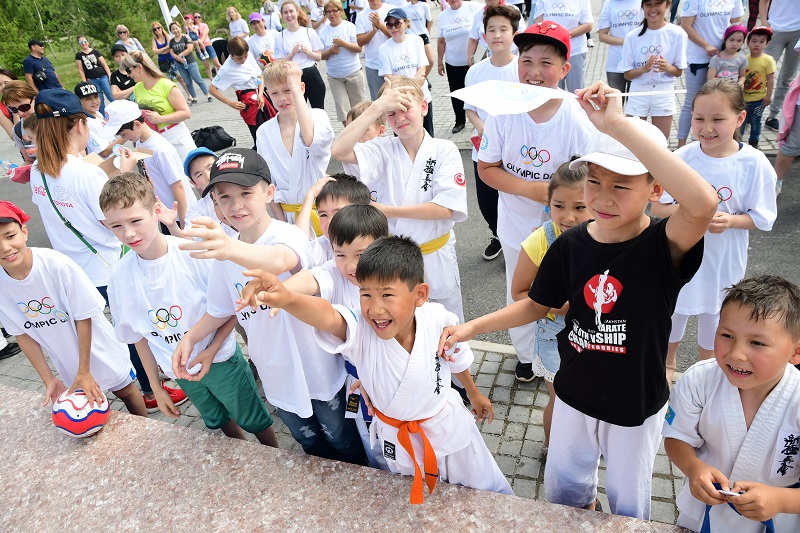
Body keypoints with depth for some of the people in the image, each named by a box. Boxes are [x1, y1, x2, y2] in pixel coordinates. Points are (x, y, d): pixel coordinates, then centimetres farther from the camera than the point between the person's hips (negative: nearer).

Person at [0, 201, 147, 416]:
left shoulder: (58, 265, -30)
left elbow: (83, 317, -21)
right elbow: (23, 333, -4)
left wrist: (84, 371, -16)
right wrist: (48, 379, -3)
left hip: (100, 352, -3)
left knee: (125, 392, 17)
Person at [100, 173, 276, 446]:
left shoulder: (195, 253, -25)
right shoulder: (120, 277, -12)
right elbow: (138, 335, 1)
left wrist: (211, 350, -22)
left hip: (219, 359, -4)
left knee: (254, 420, 14)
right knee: (218, 421, 26)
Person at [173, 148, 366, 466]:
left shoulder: (286, 234, -27)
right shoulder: (223, 256, -6)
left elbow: (281, 260, -53)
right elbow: (221, 310, 10)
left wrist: (231, 248, -71)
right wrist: (190, 336, -6)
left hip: (319, 373, -5)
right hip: (278, 379, 5)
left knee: (346, 446, 19)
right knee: (312, 446, 27)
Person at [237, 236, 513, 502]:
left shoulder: (438, 319, -27)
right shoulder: (360, 332, -33)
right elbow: (326, 316, -57)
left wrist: (474, 394, 13)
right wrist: (287, 298, -78)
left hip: (447, 422, 1)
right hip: (397, 438, -1)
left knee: (486, 487, 26)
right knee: (416, 493, 28)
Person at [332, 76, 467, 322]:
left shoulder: (444, 150, -11)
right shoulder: (383, 150, -9)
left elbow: (446, 208, -20)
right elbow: (339, 151, -27)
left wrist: (389, 210, -19)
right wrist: (377, 106, -31)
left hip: (436, 257, -1)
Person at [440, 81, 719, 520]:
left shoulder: (663, 245, -26)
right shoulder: (570, 245, -14)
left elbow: (703, 203, -49)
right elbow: (538, 305, 0)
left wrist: (618, 124, -51)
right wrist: (473, 327, -8)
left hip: (636, 405, -3)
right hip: (574, 395, 4)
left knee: (627, 498, 23)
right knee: (563, 485, 26)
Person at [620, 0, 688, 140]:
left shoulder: (677, 34, -6)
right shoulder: (633, 36, -5)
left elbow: (679, 72, 0)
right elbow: (627, 74, -2)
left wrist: (667, 67, -21)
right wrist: (643, 68, -22)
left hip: (664, 95, 0)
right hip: (638, 94, 0)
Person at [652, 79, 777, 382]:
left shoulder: (755, 164, -15)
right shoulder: (682, 158, -14)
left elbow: (762, 218, -8)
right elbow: (658, 207, -9)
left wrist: (730, 220, -27)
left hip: (722, 260, 0)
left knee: (713, 316, 20)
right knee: (672, 312, 19)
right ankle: (668, 362, 47)